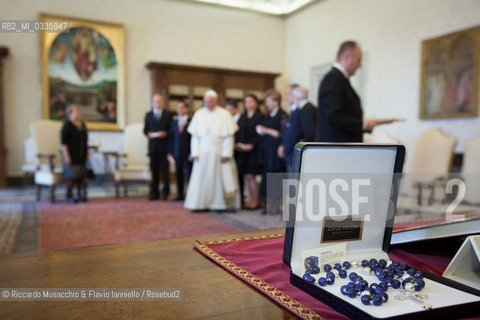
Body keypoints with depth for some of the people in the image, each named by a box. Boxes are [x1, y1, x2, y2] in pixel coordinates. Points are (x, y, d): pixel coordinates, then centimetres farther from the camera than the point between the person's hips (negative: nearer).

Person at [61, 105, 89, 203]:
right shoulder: (67, 126, -11)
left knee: (81, 176, 11)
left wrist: (87, 152, 16)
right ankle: (69, 196, 11)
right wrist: (66, 155, -17)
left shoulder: (82, 124, 11)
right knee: (71, 176, -1)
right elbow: (64, 142, -13)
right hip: (71, 156, -7)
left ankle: (80, 194, 22)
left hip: (81, 156, 7)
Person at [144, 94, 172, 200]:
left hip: (164, 146, -2)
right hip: (153, 146, 2)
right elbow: (145, 129, 11)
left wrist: (165, 133, -15)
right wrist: (150, 134, -8)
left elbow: (171, 129, 2)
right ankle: (154, 193, 10)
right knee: (154, 170, 4)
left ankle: (166, 192, 6)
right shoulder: (148, 115, 14)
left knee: (165, 170, -2)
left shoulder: (168, 115, 6)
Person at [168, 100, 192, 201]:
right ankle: (180, 195, 15)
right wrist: (170, 153, 4)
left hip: (188, 154, -4)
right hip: (177, 154, 4)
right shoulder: (174, 123, 13)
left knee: (188, 174, -2)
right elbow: (171, 139, 11)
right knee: (179, 175, 7)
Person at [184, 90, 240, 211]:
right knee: (202, 178, 1)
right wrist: (195, 153, -3)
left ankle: (220, 204, 9)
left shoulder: (224, 114, -3)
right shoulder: (199, 114, 4)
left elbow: (229, 136, -5)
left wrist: (226, 154, -11)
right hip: (203, 152, 2)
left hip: (219, 152, -2)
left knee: (220, 177, 1)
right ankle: (201, 203, 8)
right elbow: (195, 135, 4)